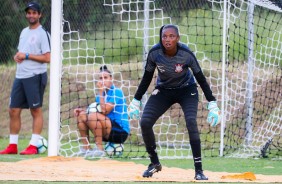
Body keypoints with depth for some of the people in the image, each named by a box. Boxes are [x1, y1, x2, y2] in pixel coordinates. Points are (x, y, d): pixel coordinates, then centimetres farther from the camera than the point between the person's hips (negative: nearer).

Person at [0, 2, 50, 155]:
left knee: (36, 111, -4)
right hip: (20, 76, 8)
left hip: (35, 76, -8)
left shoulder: (43, 33, -7)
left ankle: (33, 146, -4)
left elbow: (47, 58, -14)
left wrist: (26, 56, -16)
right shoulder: (24, 32, 17)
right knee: (13, 110, 6)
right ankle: (13, 146, 11)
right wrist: (17, 56, 3)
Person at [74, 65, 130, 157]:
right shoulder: (101, 93, 11)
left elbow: (105, 111, -22)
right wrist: (81, 110, -8)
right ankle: (86, 148, 1)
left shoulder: (116, 92, -12)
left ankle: (99, 149, -22)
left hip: (121, 132, -8)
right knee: (81, 115, 1)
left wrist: (101, 92, -16)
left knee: (93, 116, -28)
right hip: (108, 132, 8)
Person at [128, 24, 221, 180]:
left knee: (191, 121, -26)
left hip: (187, 91, -3)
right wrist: (136, 102, -1)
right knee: (145, 123, -12)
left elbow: (201, 79, -16)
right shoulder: (154, 53, -22)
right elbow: (147, 78, -5)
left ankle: (199, 170, -21)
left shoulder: (186, 54, -27)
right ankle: (155, 164, 11)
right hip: (163, 90, 3)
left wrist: (212, 104, -20)